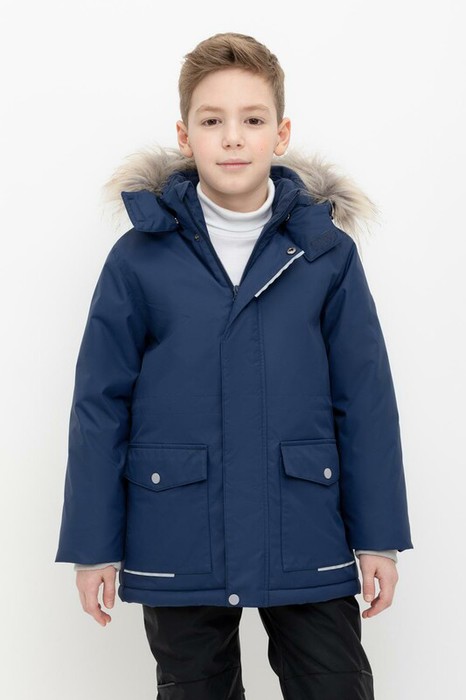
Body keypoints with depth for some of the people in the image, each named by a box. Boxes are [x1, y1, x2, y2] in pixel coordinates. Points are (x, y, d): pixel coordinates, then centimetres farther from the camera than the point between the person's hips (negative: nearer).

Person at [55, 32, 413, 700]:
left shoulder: (327, 251, -1)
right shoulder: (139, 259, -3)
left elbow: (366, 399, 1)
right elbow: (100, 406, 0)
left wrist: (379, 538, 0)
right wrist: (94, 545, -1)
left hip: (308, 545, 0)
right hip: (179, 550, 0)